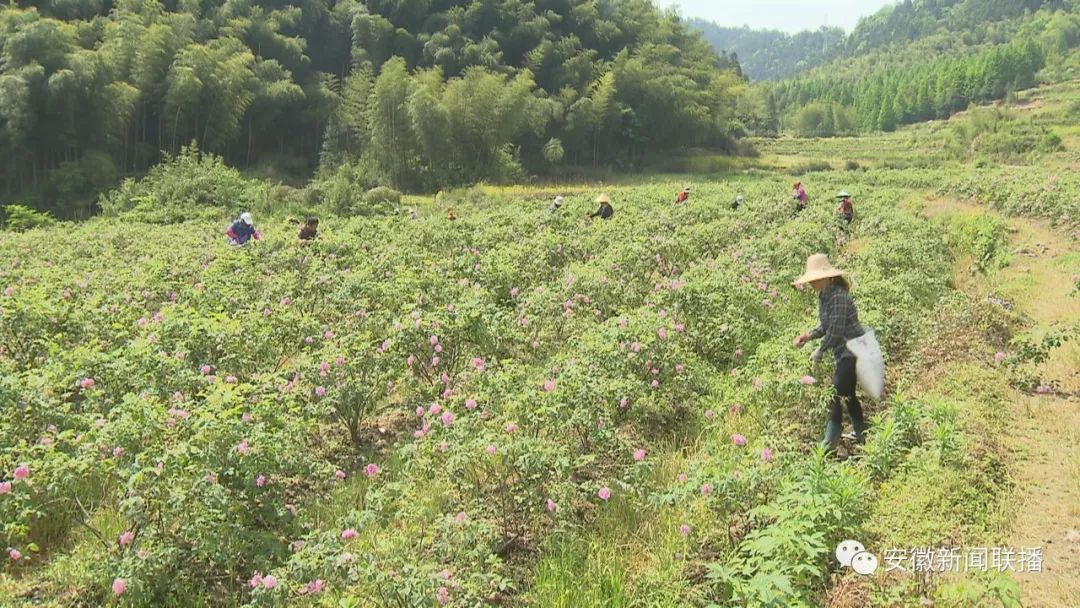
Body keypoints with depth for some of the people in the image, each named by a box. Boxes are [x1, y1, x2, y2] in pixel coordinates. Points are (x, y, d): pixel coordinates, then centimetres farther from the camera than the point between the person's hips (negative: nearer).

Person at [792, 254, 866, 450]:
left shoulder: (838, 296, -22)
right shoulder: (824, 296, 8)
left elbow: (836, 331, -23)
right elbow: (827, 326, 17)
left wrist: (819, 352, -12)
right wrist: (809, 335, 2)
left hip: (852, 351, -10)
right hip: (844, 352, 10)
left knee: (836, 393, -9)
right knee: (846, 393, 17)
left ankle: (830, 442, -1)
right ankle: (861, 436, 30)